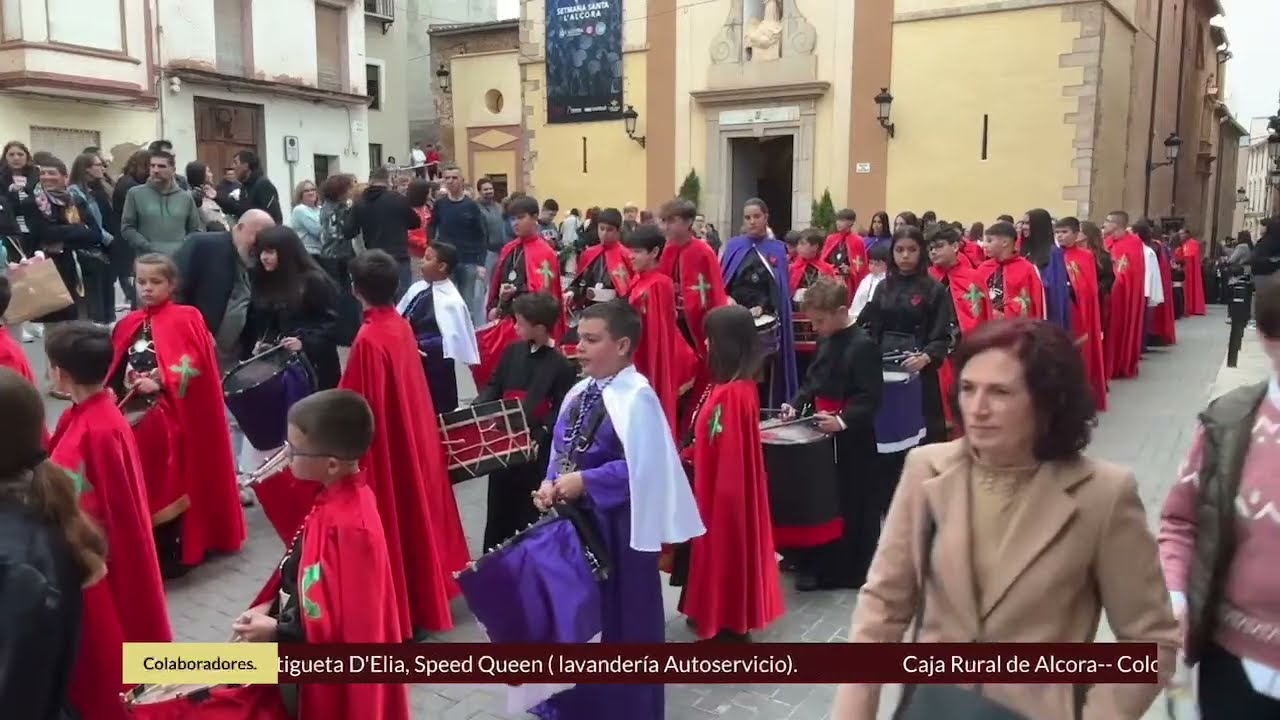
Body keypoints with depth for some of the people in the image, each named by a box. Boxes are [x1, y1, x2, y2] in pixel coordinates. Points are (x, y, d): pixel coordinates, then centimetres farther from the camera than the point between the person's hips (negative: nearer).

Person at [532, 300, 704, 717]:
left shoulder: (635, 397, -18)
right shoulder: (580, 393, 6)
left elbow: (641, 467, -24)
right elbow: (560, 451, 13)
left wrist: (585, 482, -21)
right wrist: (552, 483, -5)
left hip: (617, 523, -8)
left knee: (618, 615, 7)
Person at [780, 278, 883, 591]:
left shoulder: (862, 346, -18)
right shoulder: (826, 341, 11)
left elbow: (870, 397, -21)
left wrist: (843, 421, -32)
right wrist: (796, 403, 3)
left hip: (851, 440, -9)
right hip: (823, 433, 9)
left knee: (852, 503, 2)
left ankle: (851, 571, 13)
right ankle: (821, 564, 30)